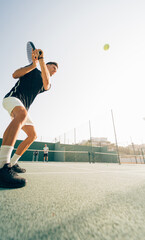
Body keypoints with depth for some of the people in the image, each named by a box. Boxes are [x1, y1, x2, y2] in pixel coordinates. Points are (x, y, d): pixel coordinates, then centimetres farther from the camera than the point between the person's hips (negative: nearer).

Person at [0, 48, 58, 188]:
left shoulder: (47, 85, 19)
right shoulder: (33, 69, 12)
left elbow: (46, 83, -7)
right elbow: (15, 75, -2)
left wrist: (41, 59, -14)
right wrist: (34, 64, -11)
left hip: (22, 108, 7)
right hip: (12, 97, -6)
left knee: (33, 135, -1)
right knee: (22, 113, -40)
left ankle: (12, 163, 10)